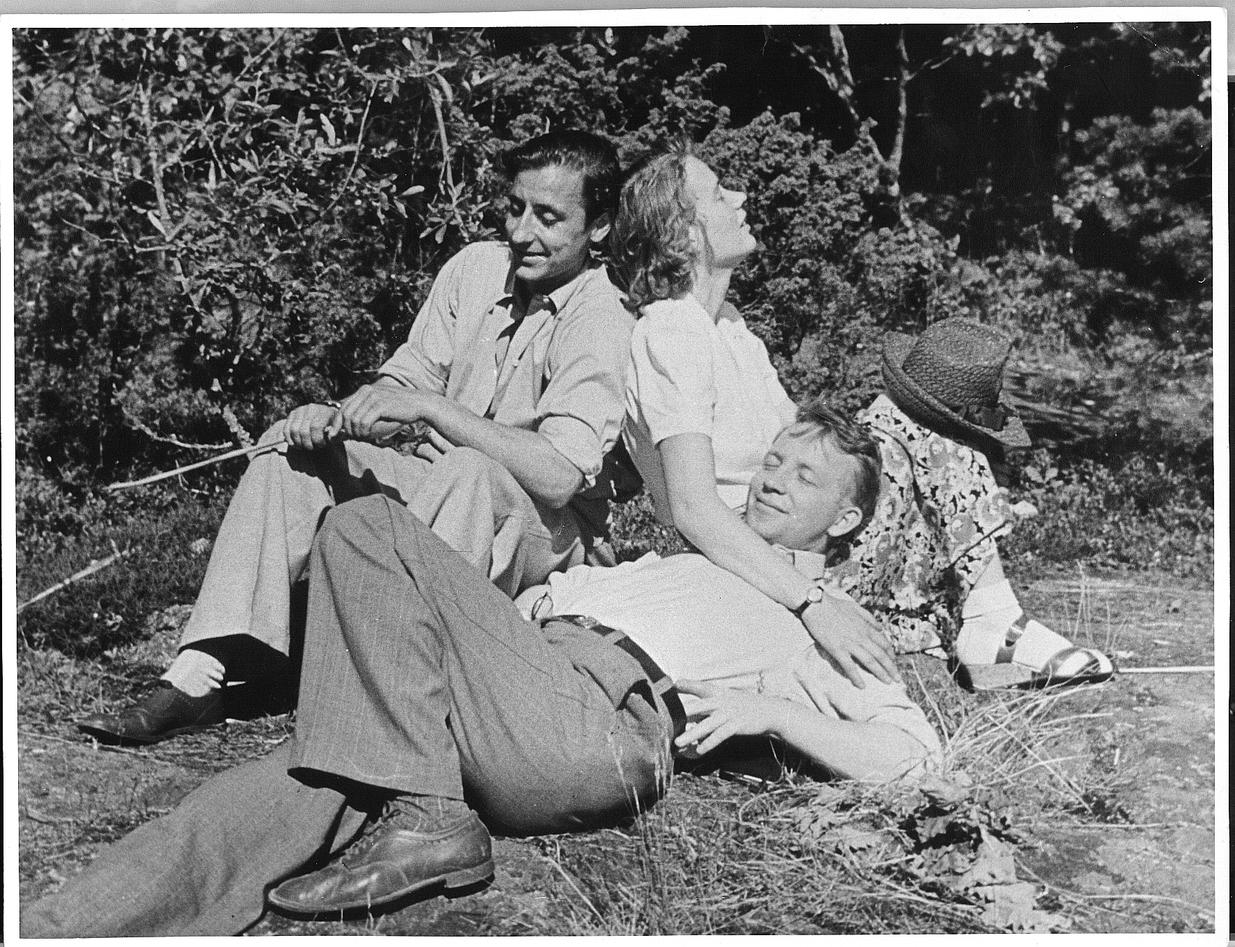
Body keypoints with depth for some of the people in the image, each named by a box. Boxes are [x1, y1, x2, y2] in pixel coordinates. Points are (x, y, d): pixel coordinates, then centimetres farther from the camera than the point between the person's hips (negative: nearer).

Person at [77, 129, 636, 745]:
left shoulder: (602, 324, -16)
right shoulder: (475, 268, 4)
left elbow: (559, 478, -27)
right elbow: (405, 381, 5)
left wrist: (429, 406, -29)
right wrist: (336, 415, -17)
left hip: (547, 532, -6)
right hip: (437, 489, 6)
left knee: (466, 474, -37)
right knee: (292, 447, -12)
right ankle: (199, 677, -21)